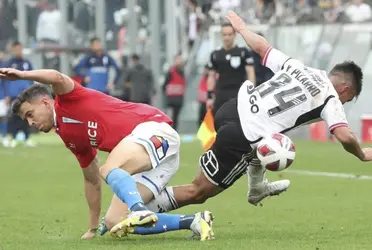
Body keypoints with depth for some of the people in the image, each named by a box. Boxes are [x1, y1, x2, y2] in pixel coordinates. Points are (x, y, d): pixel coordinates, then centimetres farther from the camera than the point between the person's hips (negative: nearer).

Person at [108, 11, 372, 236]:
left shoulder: (296, 66, 15)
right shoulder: (330, 100, 0)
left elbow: (260, 45, 22)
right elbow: (345, 137, -10)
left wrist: (241, 27, 41)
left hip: (231, 109, 7)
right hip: (240, 140, -7)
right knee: (199, 192, 5)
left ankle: (257, 187, 42)